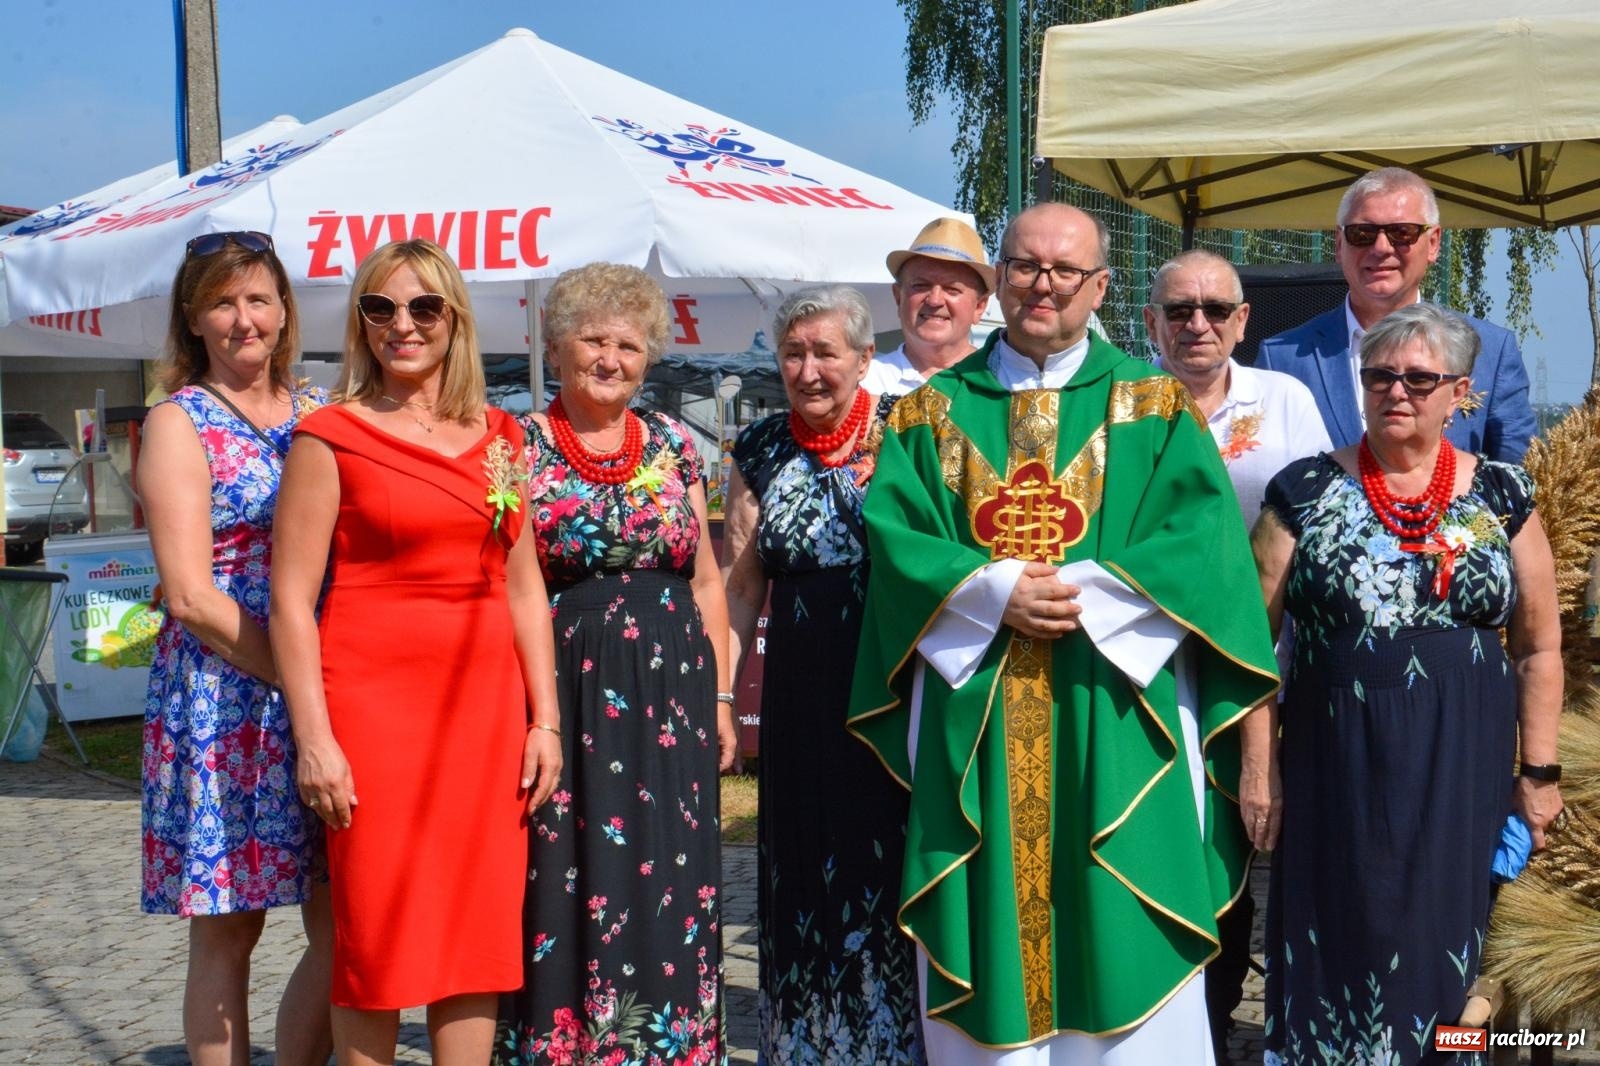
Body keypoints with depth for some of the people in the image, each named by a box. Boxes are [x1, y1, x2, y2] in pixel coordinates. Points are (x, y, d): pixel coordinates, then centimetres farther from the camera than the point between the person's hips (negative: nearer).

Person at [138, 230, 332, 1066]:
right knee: (227, 932, 3)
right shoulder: (179, 423, -1)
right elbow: (191, 596, -9)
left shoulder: (321, 415, 13)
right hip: (223, 701, -4)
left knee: (342, 925, 5)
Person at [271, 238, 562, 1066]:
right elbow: (291, 598, -5)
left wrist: (544, 719, 7)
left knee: (481, 930, 6)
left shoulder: (498, 436, 12)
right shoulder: (331, 436, -1)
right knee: (376, 934, 1)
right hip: (373, 701, -4)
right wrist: (313, 739, -12)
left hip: (485, 703, 4)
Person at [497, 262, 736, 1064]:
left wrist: (721, 697, 9)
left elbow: (706, 581, 13)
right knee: (565, 881, -2)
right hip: (563, 694, -3)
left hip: (669, 698, 3)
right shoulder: (521, 447, 0)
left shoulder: (673, 446, 10)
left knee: (668, 883, 5)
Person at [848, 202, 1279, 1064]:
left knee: (1121, 947, 1)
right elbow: (893, 532, -1)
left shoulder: (1152, 405, 7)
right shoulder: (932, 411, 10)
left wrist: (1087, 595, -17)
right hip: (971, 716, 1)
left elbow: (1203, 535, -5)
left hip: (1114, 715, -1)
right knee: (989, 941, 5)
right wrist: (998, 591, -16)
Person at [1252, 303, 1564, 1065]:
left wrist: (1539, 771, 3)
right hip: (1336, 773, -1)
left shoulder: (1502, 496, 2)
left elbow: (1539, 647, 6)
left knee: (1444, 949, 10)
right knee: (1339, 946, 6)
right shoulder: (1305, 492, -2)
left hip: (1463, 775, 1)